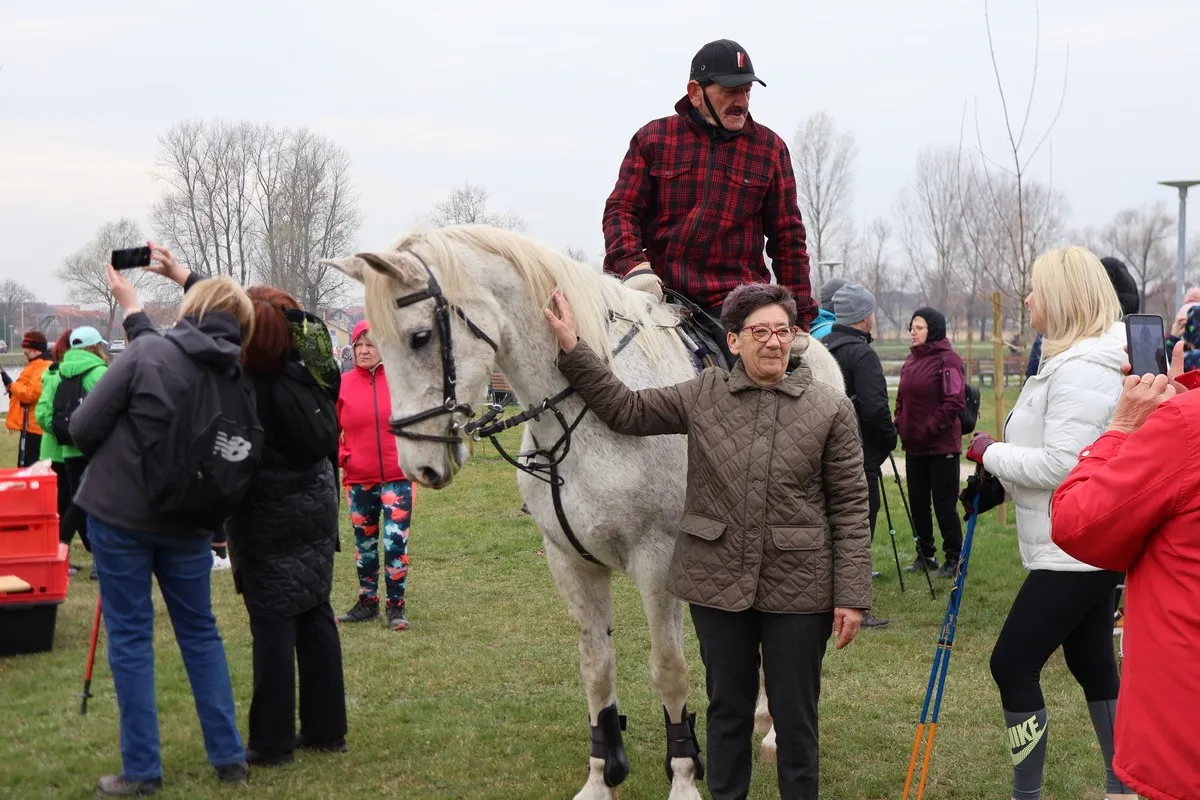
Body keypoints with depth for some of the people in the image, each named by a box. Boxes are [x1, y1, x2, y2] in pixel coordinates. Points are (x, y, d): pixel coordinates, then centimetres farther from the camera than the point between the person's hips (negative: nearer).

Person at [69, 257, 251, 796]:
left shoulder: (145, 352, -14)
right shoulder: (234, 374, -1)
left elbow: (83, 428, -9)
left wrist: (112, 460, 11)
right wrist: (136, 311, 26)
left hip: (118, 512, -4)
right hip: (187, 519, 4)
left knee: (130, 636, 4)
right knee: (200, 632, 16)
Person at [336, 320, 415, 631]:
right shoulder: (343, 384, -1)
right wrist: (340, 455, -6)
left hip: (397, 476, -2)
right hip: (358, 479, 2)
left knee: (396, 542, -4)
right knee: (364, 543, 14)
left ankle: (397, 605, 8)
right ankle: (367, 601, 28)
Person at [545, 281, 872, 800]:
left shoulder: (831, 409, -5)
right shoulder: (701, 397, 1)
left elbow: (850, 508, -6)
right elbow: (626, 411, 6)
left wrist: (852, 596, -9)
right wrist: (572, 349, 0)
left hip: (799, 588, -2)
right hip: (718, 583, 2)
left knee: (795, 716, 8)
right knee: (727, 709, 16)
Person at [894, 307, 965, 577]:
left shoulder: (948, 360, -11)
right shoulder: (911, 360, 12)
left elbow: (954, 402, -17)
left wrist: (928, 430, -18)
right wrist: (901, 425, 6)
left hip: (942, 446, -7)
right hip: (913, 446, 8)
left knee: (944, 504, -1)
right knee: (918, 502, 13)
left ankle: (953, 558, 10)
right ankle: (925, 555, 24)